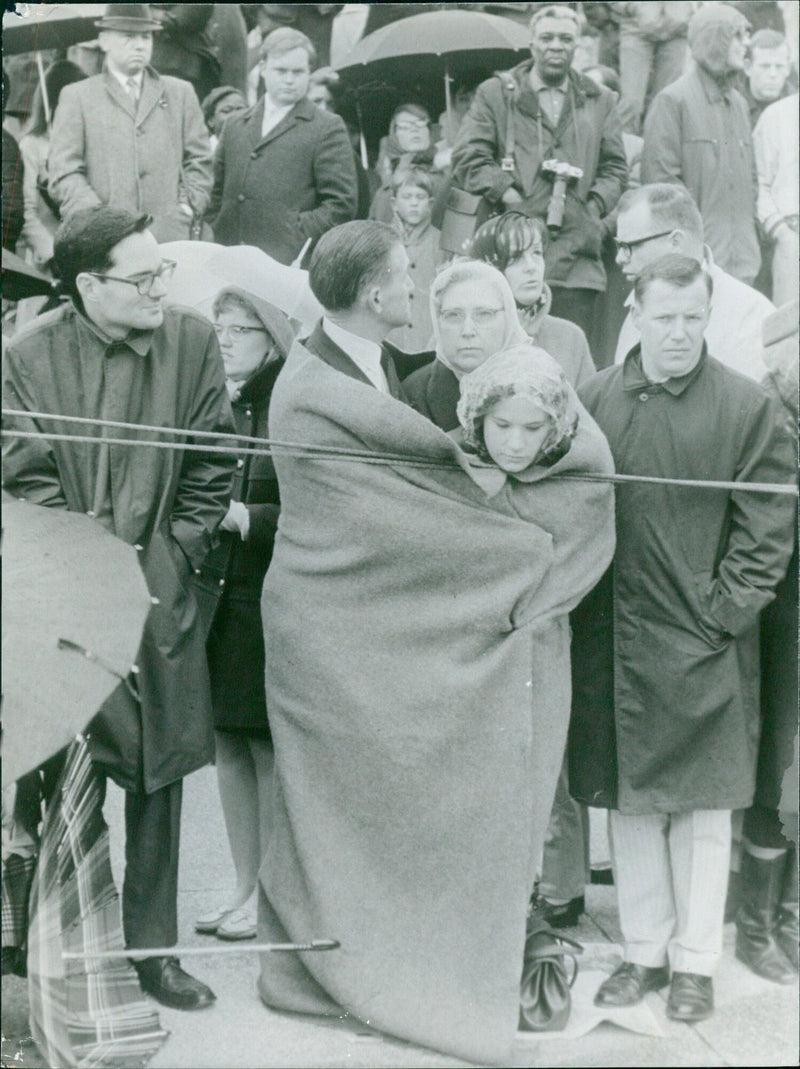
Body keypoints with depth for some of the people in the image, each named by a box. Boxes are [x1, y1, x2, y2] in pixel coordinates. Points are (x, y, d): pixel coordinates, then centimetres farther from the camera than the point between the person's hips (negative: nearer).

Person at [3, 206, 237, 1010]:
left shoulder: (191, 341, 0)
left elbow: (209, 470, 4)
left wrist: (170, 561, -3)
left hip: (157, 593, 2)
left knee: (157, 775, 9)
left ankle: (153, 948, 24)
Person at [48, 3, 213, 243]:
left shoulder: (180, 93, 19)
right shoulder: (76, 97, 11)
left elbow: (199, 161, 18)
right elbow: (64, 173, 3)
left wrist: (188, 208, 1)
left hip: (170, 239, 2)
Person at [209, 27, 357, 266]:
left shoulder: (327, 128, 4)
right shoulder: (236, 126, 20)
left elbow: (342, 203, -2)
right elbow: (218, 194, 23)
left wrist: (296, 239, -10)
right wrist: (218, 241, 7)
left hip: (291, 264, -4)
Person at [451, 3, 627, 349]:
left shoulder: (599, 102, 21)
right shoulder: (494, 95, 13)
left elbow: (615, 169, 21)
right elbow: (467, 159, 4)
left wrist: (593, 206, 2)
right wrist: (508, 196, -8)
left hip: (575, 258, 2)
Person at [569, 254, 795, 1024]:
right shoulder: (595, 400, 4)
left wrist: (727, 606, -7)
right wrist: (578, 594, 1)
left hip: (702, 643, -2)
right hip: (613, 641, 3)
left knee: (702, 808, 5)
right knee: (628, 802, 11)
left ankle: (695, 962, 20)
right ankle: (644, 952, 26)